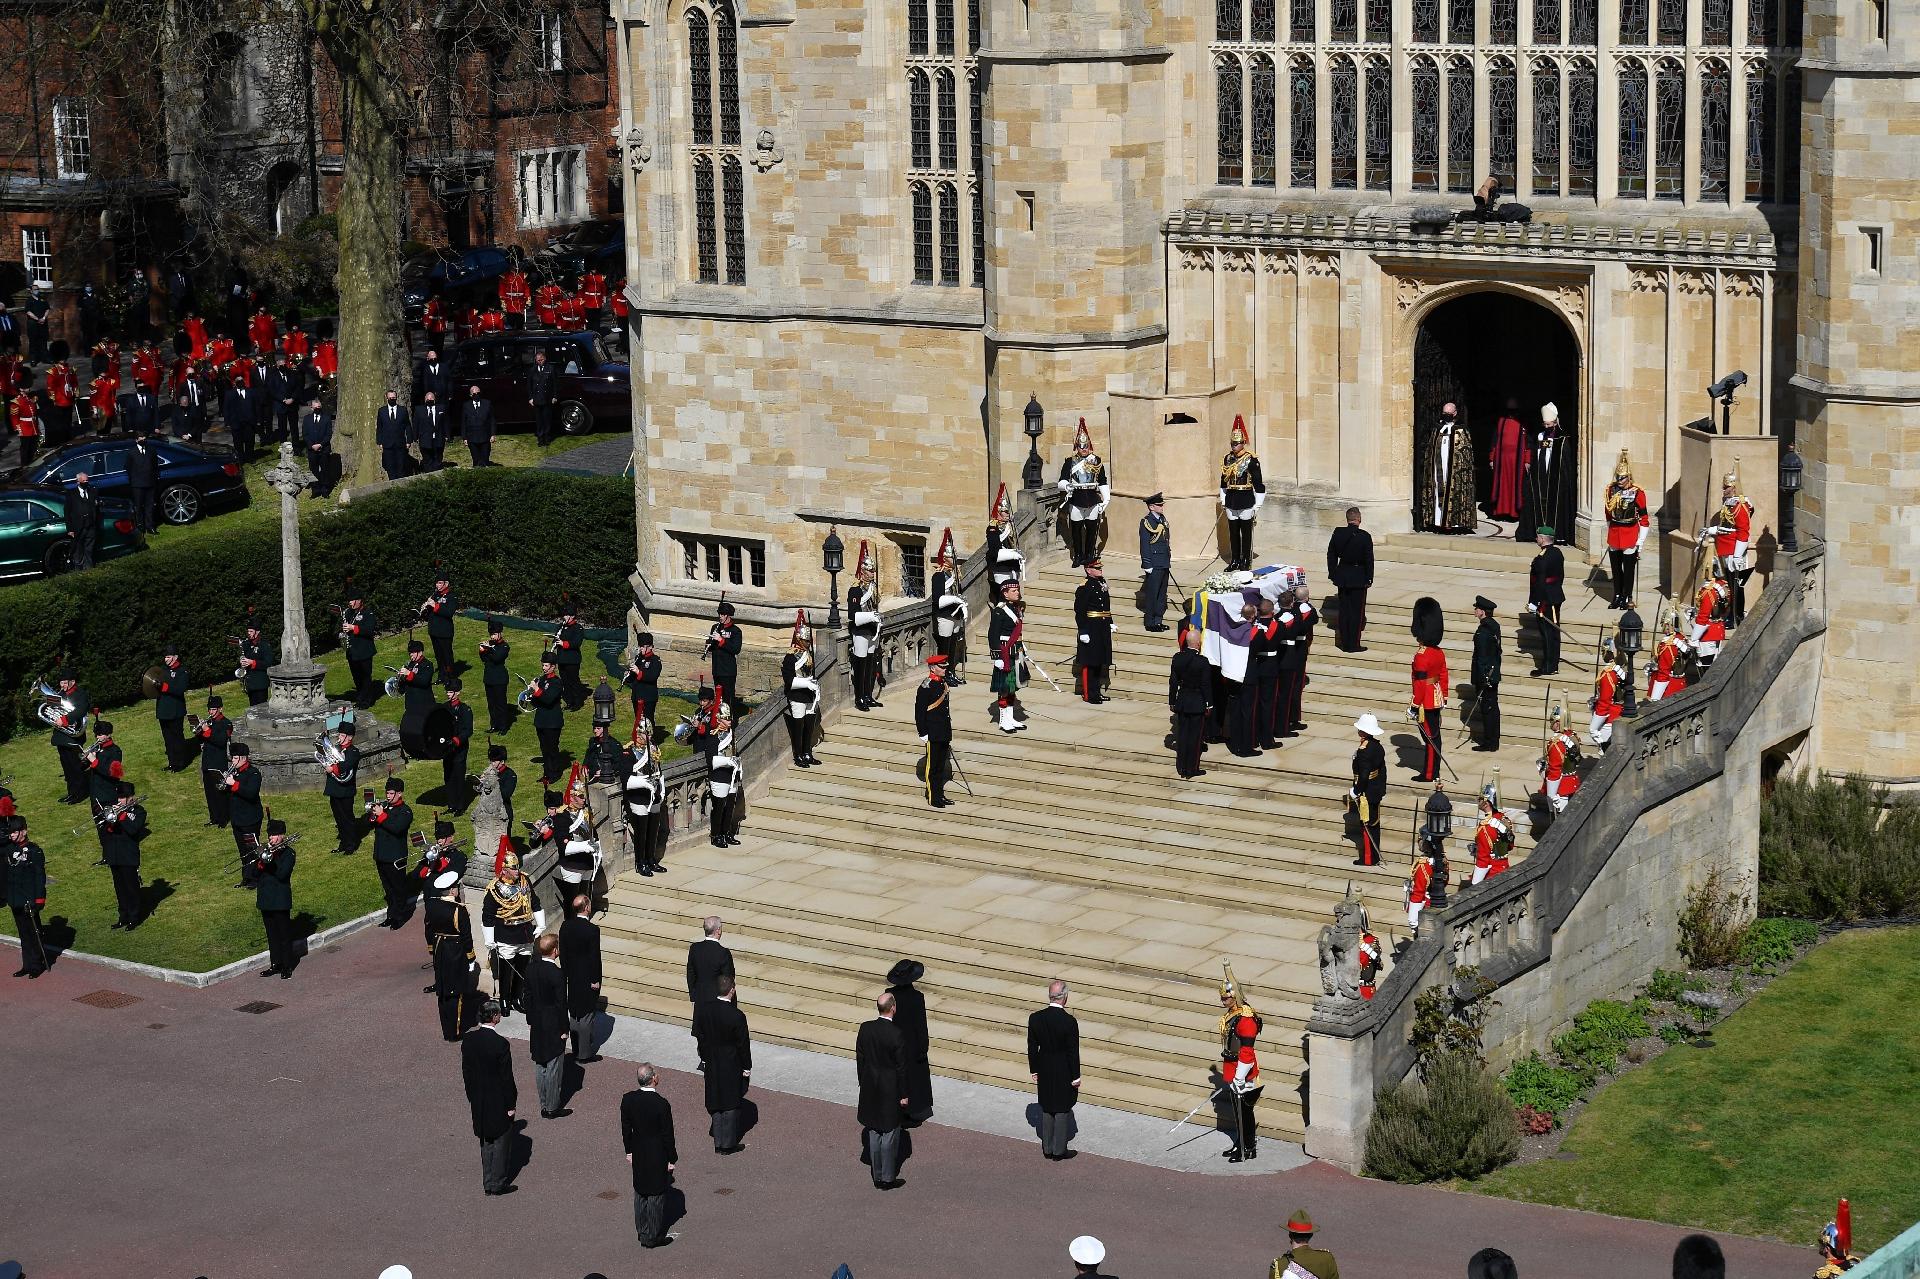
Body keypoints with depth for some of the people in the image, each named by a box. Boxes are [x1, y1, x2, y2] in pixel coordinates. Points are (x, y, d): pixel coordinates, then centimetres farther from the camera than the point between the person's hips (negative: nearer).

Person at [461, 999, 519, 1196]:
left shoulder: (468, 1039, -6)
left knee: (486, 1142, 18)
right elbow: (506, 1077, -18)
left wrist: (471, 1096, 16)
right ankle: (498, 1183, 15)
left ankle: (488, 1183, 25)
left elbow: (466, 1070, 4)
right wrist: (511, 1104, -8)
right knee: (501, 1141, 9)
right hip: (498, 1102, -6)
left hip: (478, 1101, 6)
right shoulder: (500, 1044, -24)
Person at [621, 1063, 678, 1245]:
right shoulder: (661, 1105, -24)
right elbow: (667, 1135, -16)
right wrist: (671, 1159, -5)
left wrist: (629, 1151, 15)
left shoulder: (628, 1100, -10)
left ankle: (642, 1231, 30)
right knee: (656, 1194, 8)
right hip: (657, 1156, -5)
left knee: (640, 1193, 19)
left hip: (638, 1155, 5)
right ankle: (653, 1236, 17)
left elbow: (625, 1128, 2)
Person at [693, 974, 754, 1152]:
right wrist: (746, 1067, -3)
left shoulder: (701, 1008, -12)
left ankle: (718, 1140, 30)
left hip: (712, 1062, 5)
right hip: (731, 1065, -5)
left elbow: (699, 1035, 0)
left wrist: (705, 1056, 15)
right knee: (731, 1103, 10)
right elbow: (743, 1044, -16)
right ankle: (728, 1144, 19)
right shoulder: (736, 1016, -27)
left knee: (716, 1100, 19)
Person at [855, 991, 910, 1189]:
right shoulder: (897, 1035, -22)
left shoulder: (865, 1029, -7)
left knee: (874, 1133, 14)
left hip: (870, 1089, 5)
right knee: (890, 1134, 6)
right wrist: (903, 1094, -4)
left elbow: (859, 1058, 3)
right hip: (890, 1090, -5)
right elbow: (901, 1067, -15)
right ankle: (888, 1178, 13)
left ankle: (877, 1176, 23)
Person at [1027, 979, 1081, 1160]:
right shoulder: (1069, 1021, -23)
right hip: (1064, 1073, -4)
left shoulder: (1035, 1018, -11)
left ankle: (1047, 1148, 26)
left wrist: (1034, 1070, 10)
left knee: (1046, 1110, 17)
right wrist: (1075, 1077, -5)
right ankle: (1059, 1150, 18)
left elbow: (1032, 1048, -2)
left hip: (1044, 1071, 4)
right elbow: (1073, 1052, -16)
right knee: (1062, 1110, 10)